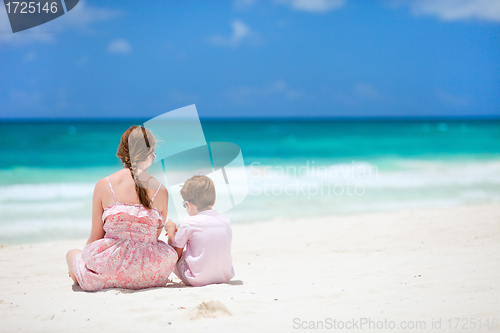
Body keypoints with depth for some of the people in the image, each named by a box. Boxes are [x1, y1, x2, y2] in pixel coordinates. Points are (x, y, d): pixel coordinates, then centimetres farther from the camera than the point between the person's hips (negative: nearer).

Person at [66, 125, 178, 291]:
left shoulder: (103, 185, -4)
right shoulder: (161, 191, -2)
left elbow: (95, 237, 3)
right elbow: (154, 236, 7)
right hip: (149, 274, 0)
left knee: (72, 254, 31)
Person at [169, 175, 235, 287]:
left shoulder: (187, 224, -9)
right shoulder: (225, 221, 5)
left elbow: (176, 255, -3)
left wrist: (171, 232, 14)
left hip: (198, 279, -5)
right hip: (225, 277, 5)